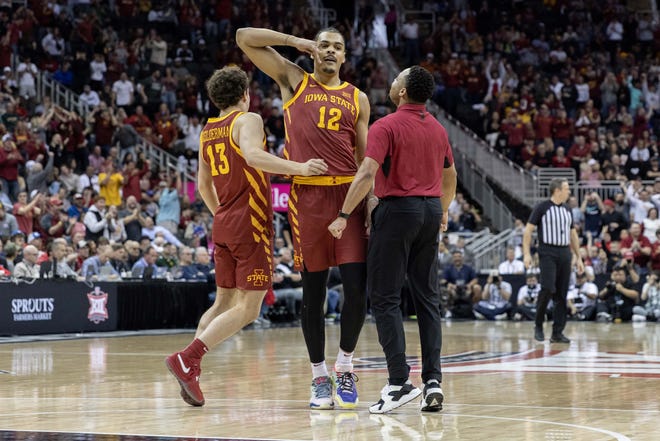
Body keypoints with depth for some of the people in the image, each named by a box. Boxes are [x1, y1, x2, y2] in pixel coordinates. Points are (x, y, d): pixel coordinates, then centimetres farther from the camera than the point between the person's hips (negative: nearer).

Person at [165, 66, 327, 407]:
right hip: (250, 224, -8)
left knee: (225, 302, 15)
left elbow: (203, 184, 24)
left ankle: (190, 368, 5)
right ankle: (187, 358, -19)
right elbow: (253, 155, -28)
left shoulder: (207, 131, 16)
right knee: (248, 308, -7)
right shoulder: (248, 120, -7)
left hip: (223, 225, 8)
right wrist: (298, 168, -34)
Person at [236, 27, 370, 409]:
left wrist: (372, 205, 3)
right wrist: (296, 41, 5)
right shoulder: (295, 81, 10)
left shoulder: (358, 99, 14)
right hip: (307, 195, -1)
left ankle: (345, 365, 14)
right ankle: (320, 376, 15)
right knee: (313, 292, 4)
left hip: (349, 194, 1)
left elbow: (365, 158, 13)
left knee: (358, 288, -6)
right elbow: (244, 38, 5)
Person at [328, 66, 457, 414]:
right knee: (427, 297, 10)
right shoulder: (437, 129, 12)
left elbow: (368, 172, -20)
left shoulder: (386, 127, -10)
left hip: (397, 209, -6)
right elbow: (450, 175, 23)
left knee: (385, 297, -2)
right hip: (431, 208, 6)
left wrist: (344, 215, -18)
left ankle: (399, 381, -9)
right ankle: (433, 380, 4)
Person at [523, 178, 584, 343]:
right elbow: (528, 230, -5)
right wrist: (527, 253, -14)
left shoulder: (567, 210, 14)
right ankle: (538, 326, 1)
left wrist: (578, 257, 15)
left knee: (561, 295, 2)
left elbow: (573, 235, 20)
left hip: (564, 254, 6)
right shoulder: (542, 207, -4)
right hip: (547, 253, -6)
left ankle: (557, 333, 6)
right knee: (548, 289, -18)